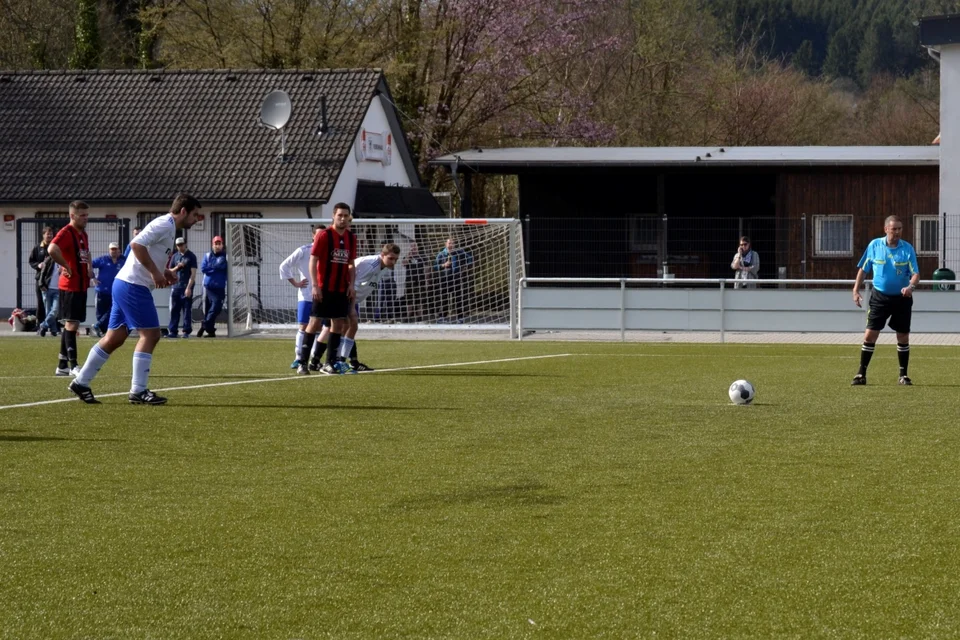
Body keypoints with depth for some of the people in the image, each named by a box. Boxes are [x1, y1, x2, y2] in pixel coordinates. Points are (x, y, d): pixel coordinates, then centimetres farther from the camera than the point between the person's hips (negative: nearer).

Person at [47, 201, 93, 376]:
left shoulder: (83, 234, 15)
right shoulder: (66, 233, -13)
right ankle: (73, 366, -11)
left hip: (81, 286, 9)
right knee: (71, 324, -10)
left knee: (71, 325, 11)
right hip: (70, 287, -9)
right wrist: (66, 266, -22)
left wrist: (89, 269, 18)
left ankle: (62, 365, 17)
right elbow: (52, 249, -33)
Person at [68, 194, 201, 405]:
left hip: (124, 284, 10)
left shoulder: (168, 228, 19)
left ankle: (81, 383, 16)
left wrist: (164, 272, 11)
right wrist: (155, 272, -22)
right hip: (134, 286, -10)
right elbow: (137, 245, -25)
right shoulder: (164, 225, -13)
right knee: (150, 334, -8)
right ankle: (138, 391, -7)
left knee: (115, 338, 11)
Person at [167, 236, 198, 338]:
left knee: (187, 310, -4)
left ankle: (186, 331, -3)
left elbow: (193, 273, -6)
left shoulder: (191, 256, 0)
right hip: (175, 286, 5)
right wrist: (177, 267, -5)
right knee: (174, 310, 3)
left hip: (186, 287, -5)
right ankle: (172, 331, 4)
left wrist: (189, 287, -14)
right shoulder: (175, 256, 14)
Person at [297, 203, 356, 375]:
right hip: (323, 288, -5)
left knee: (338, 323, 5)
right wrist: (315, 285, -16)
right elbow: (313, 260, -9)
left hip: (342, 289, 5)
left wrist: (351, 285, 4)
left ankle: (330, 363, 13)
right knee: (315, 322, -5)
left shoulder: (351, 238, 8)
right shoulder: (324, 235, -8)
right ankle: (303, 362, -2)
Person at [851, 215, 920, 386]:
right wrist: (856, 290, 1)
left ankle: (903, 375, 17)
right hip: (879, 297, 0)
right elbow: (863, 269, 7)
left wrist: (911, 286, -28)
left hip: (901, 298, 0)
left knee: (903, 338, 5)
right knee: (870, 335, -6)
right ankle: (861, 374, 1)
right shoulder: (874, 245, -3)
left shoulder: (907, 249, -5)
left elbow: (915, 273, -8)